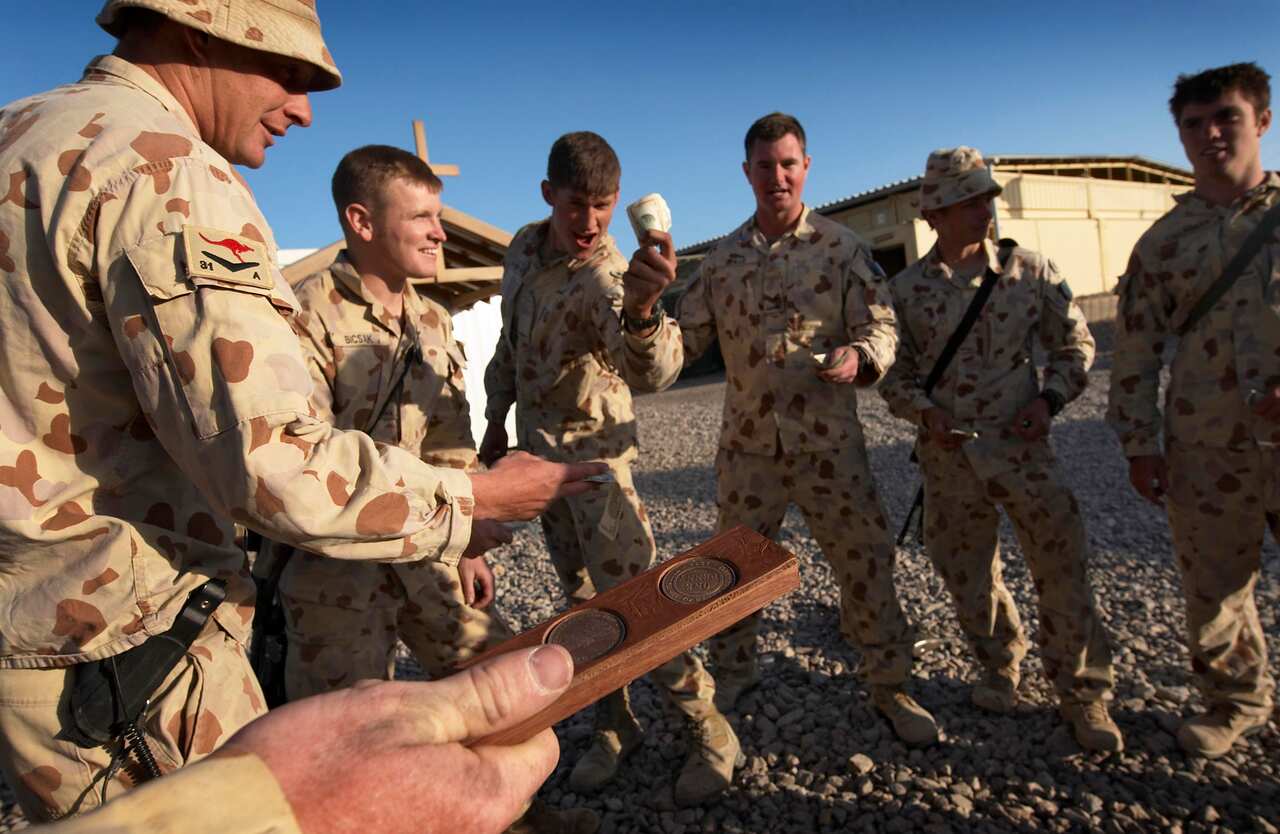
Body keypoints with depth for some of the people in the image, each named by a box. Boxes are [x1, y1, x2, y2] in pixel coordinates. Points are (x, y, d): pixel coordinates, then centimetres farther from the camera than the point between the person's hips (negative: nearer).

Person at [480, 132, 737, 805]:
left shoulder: (606, 278, -22)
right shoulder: (524, 248, 0)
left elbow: (652, 374, -40)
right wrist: (496, 420, 17)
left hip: (592, 451, -6)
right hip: (537, 449, 7)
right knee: (583, 596, 14)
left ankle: (708, 729, 12)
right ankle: (615, 723, 29)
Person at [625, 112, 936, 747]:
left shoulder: (840, 246, -1)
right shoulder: (722, 258, 6)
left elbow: (881, 325, -4)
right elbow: (687, 340, 5)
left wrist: (859, 356, -26)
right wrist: (646, 310, -15)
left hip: (828, 440, -2)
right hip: (748, 443, 2)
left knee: (865, 562, 5)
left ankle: (890, 684, 28)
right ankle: (732, 675, 36)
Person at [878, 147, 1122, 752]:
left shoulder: (1030, 270, 1)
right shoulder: (905, 289, 1)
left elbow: (1075, 344, 9)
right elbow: (893, 373, 6)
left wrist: (1048, 398, -7)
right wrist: (925, 411, -11)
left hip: (1021, 446, 0)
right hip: (949, 455, 1)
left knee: (1061, 562, -1)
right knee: (967, 573, 12)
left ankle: (1083, 691, 19)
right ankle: (1000, 665, 38)